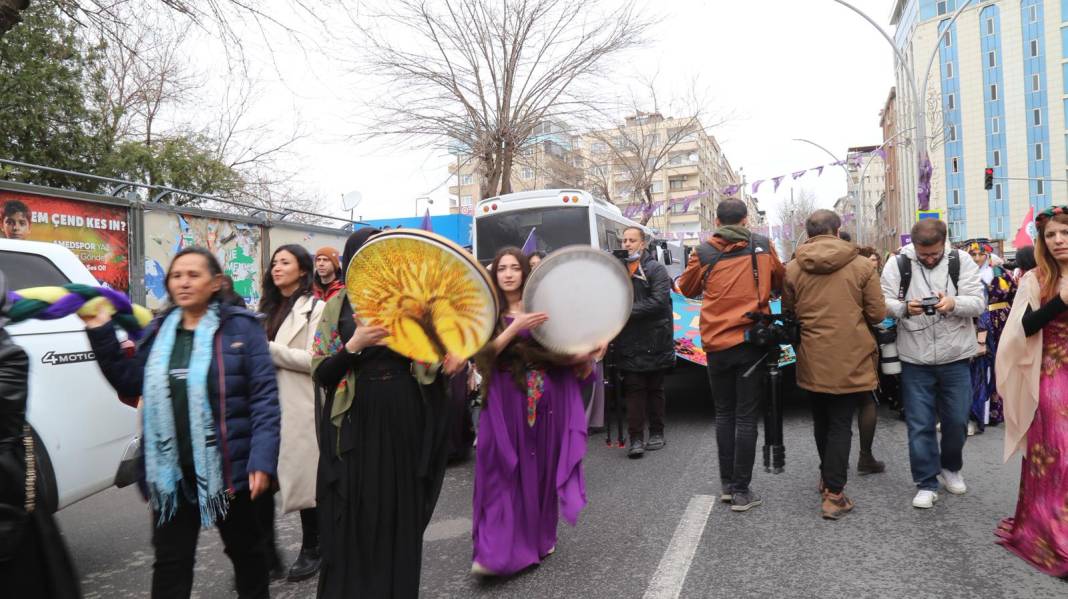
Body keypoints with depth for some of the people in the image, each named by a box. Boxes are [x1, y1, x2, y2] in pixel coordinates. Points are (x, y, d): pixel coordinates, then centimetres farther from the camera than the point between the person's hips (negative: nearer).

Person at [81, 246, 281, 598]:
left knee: (245, 549, 16)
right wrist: (101, 333, 5)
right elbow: (129, 384, 14)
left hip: (227, 467, -4)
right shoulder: (159, 331, 8)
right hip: (171, 471, 4)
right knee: (170, 561, 15)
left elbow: (264, 397, -14)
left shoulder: (241, 327, -9)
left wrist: (262, 460, -22)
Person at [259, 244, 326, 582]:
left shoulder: (314, 308, -5)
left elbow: (314, 359, -15)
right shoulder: (269, 308, 17)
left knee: (303, 477, 4)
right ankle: (267, 550, 20)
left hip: (299, 405, -6)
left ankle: (311, 551, 20)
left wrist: (269, 349, -15)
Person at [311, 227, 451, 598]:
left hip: (403, 423, 1)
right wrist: (354, 345, -17)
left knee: (401, 518, 8)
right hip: (354, 425, -1)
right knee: (352, 523, 3)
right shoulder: (338, 306, 4)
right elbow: (320, 374, -1)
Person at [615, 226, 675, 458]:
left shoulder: (655, 269, -2)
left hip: (654, 341, -2)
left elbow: (659, 301, -15)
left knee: (655, 389, 10)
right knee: (633, 390, 0)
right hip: (629, 343, 2)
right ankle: (636, 438, 1)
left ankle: (656, 433, 22)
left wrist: (628, 310, -17)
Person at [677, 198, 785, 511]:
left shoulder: (704, 253, 0)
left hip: (717, 344, 1)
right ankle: (741, 491, 6)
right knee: (746, 417, 3)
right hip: (752, 341, -1)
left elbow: (688, 288, 15)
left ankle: (727, 484, 19)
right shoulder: (762, 246, 2)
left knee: (724, 413, 14)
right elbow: (780, 282, 16)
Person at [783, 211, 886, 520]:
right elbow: (877, 314, -4)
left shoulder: (793, 268, -3)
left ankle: (827, 476, 37)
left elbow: (788, 313, 5)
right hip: (849, 360, -2)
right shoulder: (862, 265, -6)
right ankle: (834, 494, 2)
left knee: (821, 421, 20)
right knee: (841, 424, 4)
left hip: (812, 360, 2)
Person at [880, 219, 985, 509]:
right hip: (915, 360, -1)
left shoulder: (961, 261, -3)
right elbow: (883, 303, -7)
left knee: (956, 420, 13)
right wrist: (904, 308, -28)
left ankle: (950, 467, 39)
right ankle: (926, 483, 17)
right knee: (920, 424, 4)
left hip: (955, 359, 1)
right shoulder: (898, 264, -4)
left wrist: (954, 303, -28)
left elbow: (979, 302, -7)